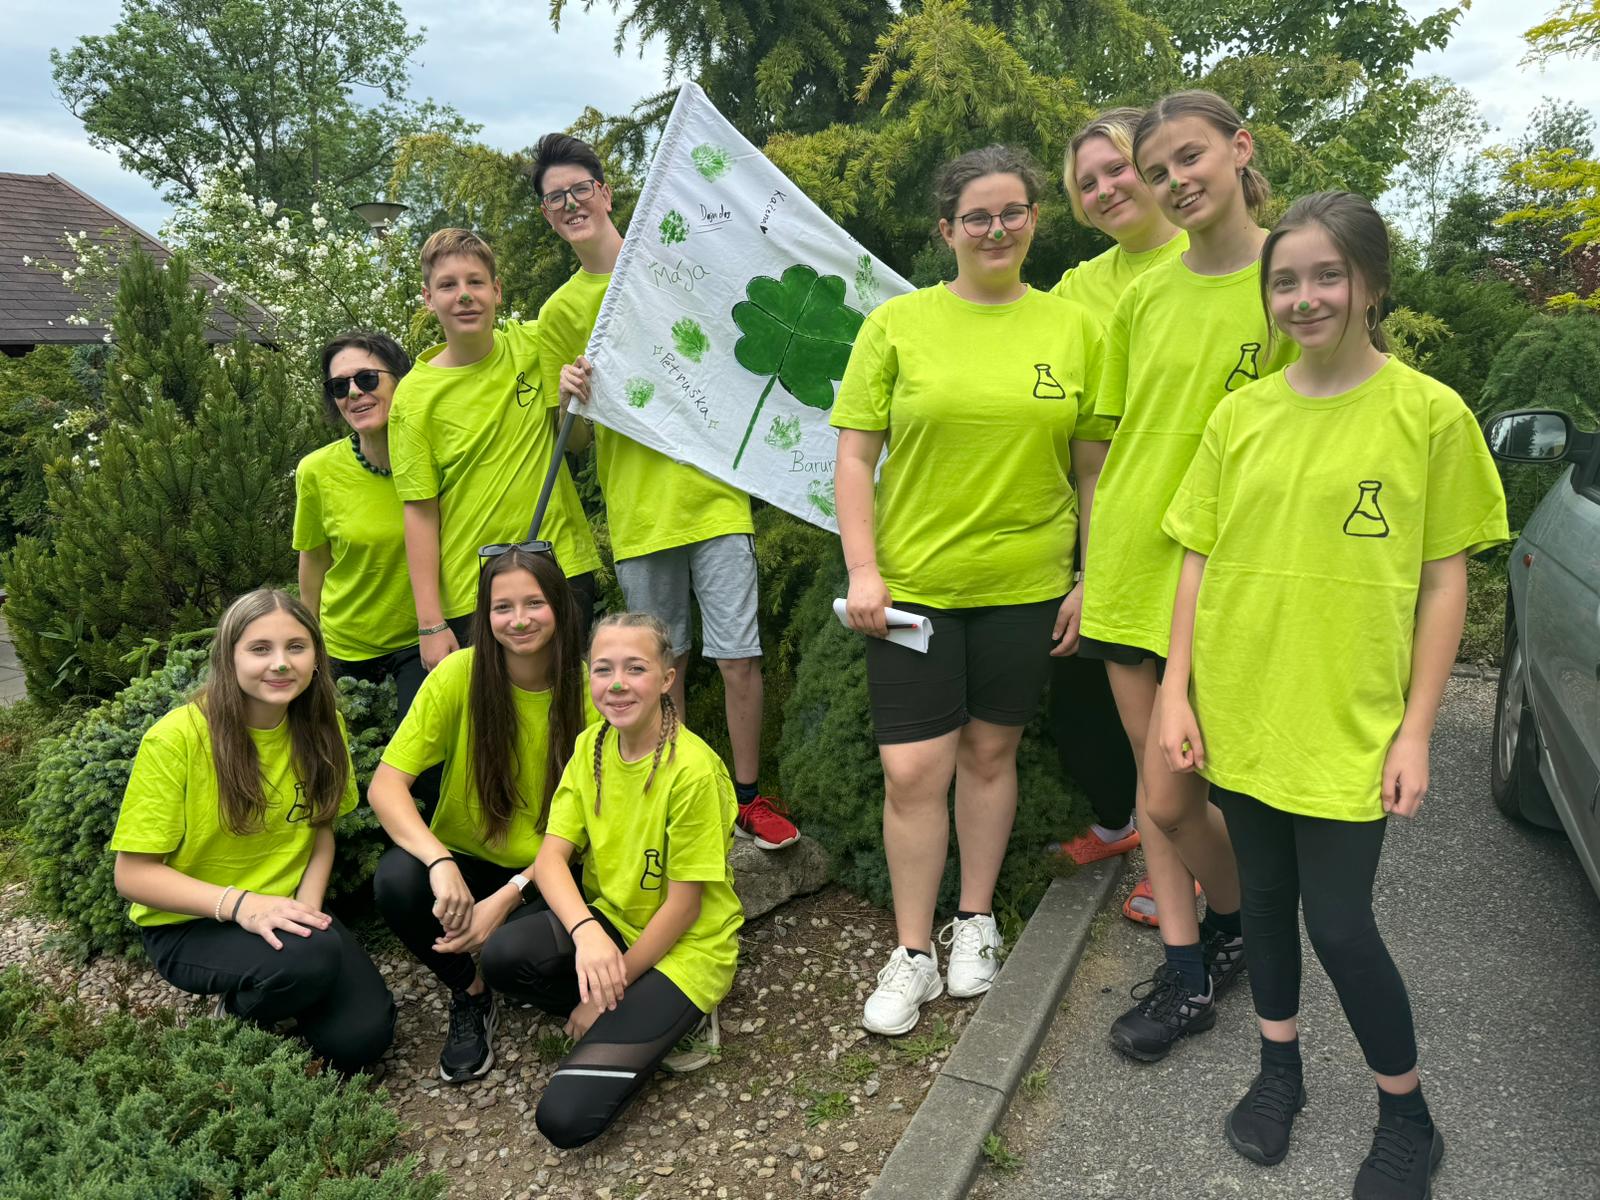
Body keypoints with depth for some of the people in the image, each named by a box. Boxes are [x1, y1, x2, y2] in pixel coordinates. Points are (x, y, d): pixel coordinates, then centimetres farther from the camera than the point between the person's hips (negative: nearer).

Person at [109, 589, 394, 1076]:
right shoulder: (176, 738, -19)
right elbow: (133, 874, -15)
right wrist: (239, 904, -28)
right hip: (188, 924, -4)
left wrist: (309, 901, -9)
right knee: (311, 957, -34)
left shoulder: (319, 726, -4)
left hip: (287, 913, 4)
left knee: (362, 1037, -15)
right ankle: (238, 1017, 1)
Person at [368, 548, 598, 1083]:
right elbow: (385, 785, -15)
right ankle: (470, 992, 1)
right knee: (396, 878, -29)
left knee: (507, 949, -31)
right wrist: (441, 863, -31)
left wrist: (507, 898, -20)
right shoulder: (460, 675, -12)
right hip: (466, 861, 2)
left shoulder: (588, 691, -12)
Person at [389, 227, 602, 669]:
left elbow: (574, 440, 9)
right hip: (470, 597, -2)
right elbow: (420, 512, -6)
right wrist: (430, 625, -9)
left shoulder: (534, 344, 2)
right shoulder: (414, 395, -5)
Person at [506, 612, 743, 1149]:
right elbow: (551, 857, -9)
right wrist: (586, 931, -29)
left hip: (684, 946, -6)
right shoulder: (591, 746, -3)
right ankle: (638, 1022, -1)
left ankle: (673, 1023, 5)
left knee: (566, 1117, -19)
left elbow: (683, 906, -17)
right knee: (498, 955, -25)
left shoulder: (692, 769, -23)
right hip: (608, 919, 6)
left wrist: (609, 993, -12)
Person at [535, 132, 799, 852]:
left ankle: (749, 795, 13)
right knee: (663, 665, 9)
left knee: (738, 656, -3)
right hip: (636, 511, 1)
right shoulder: (560, 313, 8)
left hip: (712, 492, -1)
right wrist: (576, 397, -11)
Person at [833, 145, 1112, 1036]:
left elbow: (1094, 467, 8)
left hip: (1026, 585, 2)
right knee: (913, 770, -1)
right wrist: (863, 569, -9)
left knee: (990, 754, 14)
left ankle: (976, 921, 34)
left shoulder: (1074, 328, 5)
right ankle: (913, 951, 17)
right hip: (912, 584, -1)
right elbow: (855, 457, 0)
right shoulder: (897, 324, 0)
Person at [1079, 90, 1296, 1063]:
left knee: (1171, 796, -3)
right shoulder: (1144, 296, 8)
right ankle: (1189, 974, 28)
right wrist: (1091, 567, 11)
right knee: (1153, 783, 10)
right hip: (1128, 569, 5)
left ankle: (1239, 926, 30)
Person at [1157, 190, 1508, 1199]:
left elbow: (1445, 583, -4)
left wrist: (1415, 731, -7)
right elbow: (1199, 561, 6)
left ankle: (1408, 1117, 28)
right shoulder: (1240, 415, 3)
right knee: (1265, 897, 16)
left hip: (1350, 725, -3)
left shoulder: (1429, 413, -5)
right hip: (1240, 712, 4)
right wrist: (1177, 690, 1)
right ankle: (1280, 1068, 38)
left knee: (1340, 924, 2)